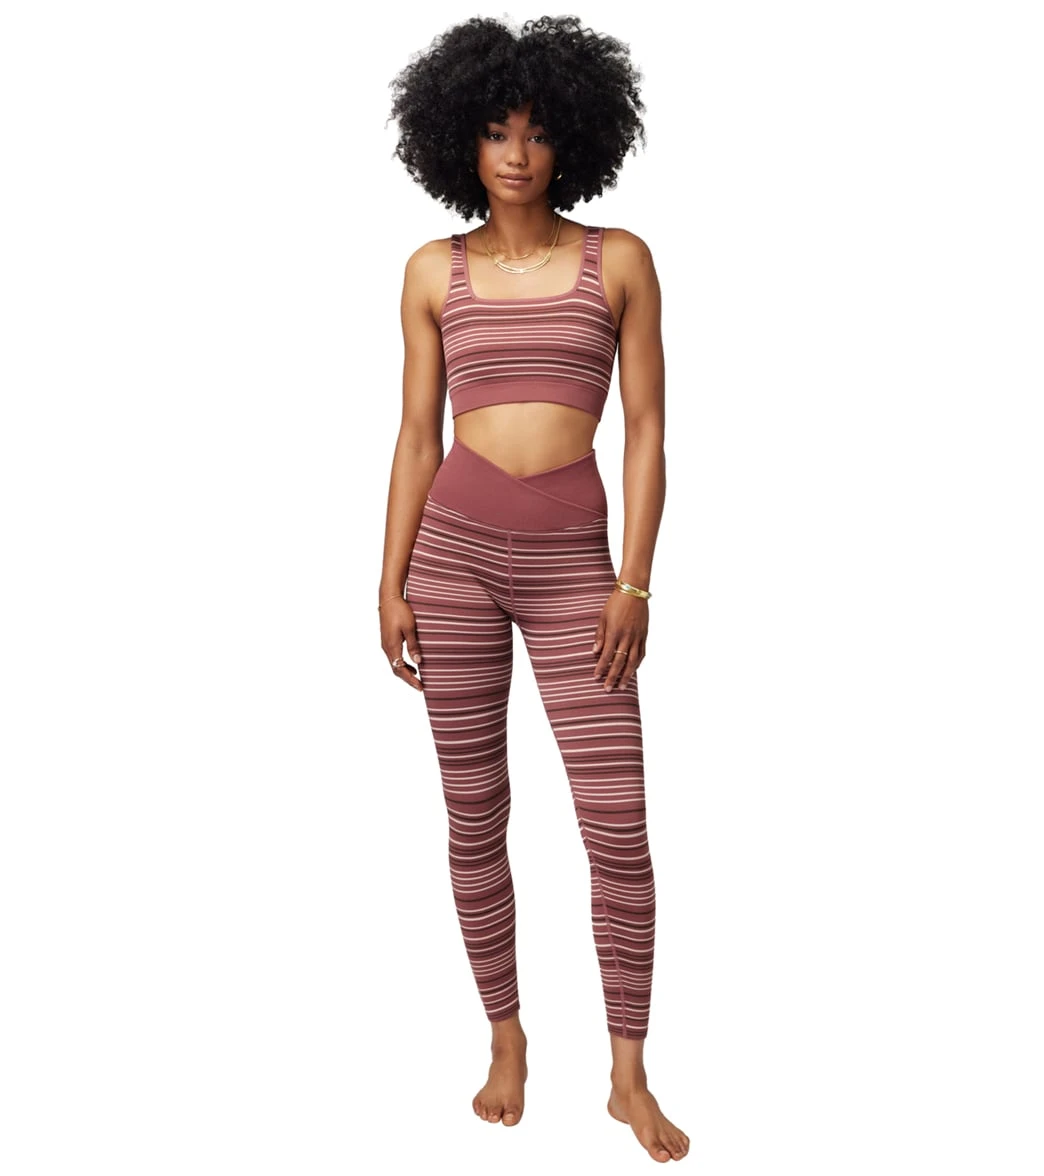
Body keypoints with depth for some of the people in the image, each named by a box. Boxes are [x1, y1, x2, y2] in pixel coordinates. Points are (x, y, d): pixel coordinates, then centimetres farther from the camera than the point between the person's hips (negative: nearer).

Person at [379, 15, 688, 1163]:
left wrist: (634, 580, -6)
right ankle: (507, 1039, 27)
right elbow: (417, 435, 8)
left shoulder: (618, 261, 4)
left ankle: (628, 1073, 17)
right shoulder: (434, 271, 8)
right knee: (474, 816, 7)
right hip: (453, 552, 2)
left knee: (619, 828, -3)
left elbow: (645, 426, 1)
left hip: (569, 561, -1)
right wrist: (392, 583, 3)